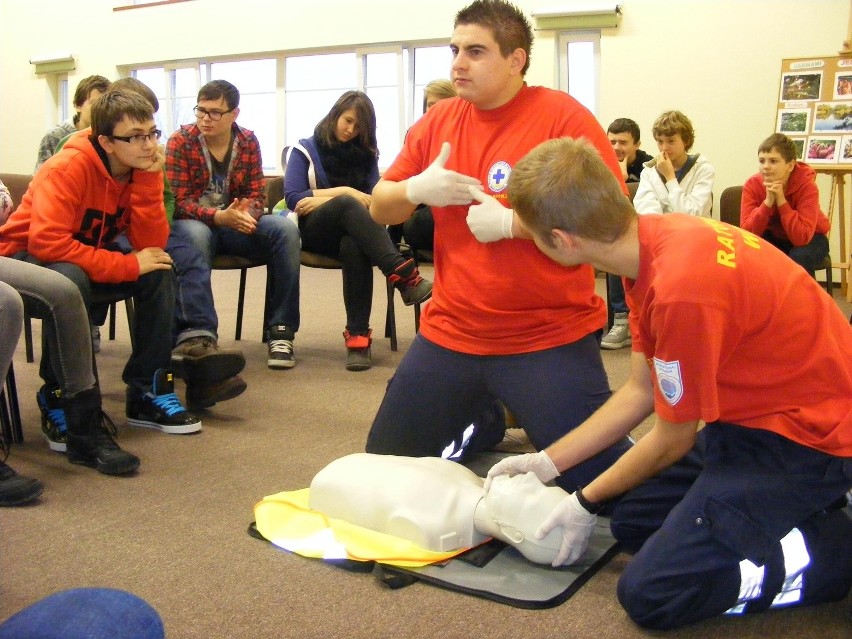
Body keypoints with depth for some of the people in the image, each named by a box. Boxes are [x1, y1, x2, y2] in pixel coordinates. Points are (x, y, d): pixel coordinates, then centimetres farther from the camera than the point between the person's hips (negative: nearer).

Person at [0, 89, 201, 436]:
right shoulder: (69, 168, -25)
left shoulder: (141, 167, -7)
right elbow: (46, 241, -36)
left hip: (86, 259, 6)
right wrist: (128, 265, -33)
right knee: (70, 279, -37)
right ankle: (62, 401, -19)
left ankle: (148, 391, -8)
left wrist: (148, 179, -24)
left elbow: (152, 247, -15)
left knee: (159, 272, -13)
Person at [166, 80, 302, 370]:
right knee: (196, 235, -40)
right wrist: (219, 216, -32)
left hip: (235, 224, 3)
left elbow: (257, 194, 2)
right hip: (195, 223, -3)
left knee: (285, 229, -24)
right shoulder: (181, 141, -7)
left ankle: (280, 330, -22)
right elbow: (179, 201, -13)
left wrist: (245, 213, -24)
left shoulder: (248, 142, 3)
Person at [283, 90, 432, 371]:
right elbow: (293, 198, -3)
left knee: (355, 246, -38)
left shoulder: (366, 154, 16)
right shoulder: (305, 149, 9)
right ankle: (403, 275, -52)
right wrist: (344, 192, -10)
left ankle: (358, 335, -43)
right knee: (347, 205, -37)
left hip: (351, 230, 2)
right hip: (314, 232, -2)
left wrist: (324, 199, -9)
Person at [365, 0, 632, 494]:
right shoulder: (438, 122, 6)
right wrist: (416, 189, -12)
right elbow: (380, 209, 10)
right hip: (449, 334, 5)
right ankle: (483, 422, 37)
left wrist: (511, 222, -21)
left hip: (551, 339, -5)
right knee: (384, 467, 15)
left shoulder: (564, 116, -11)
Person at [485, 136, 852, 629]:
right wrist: (548, 462, 8)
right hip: (755, 414, 9)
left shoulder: (681, 287, -32)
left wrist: (587, 502, 0)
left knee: (650, 594, -13)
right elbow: (642, 391, 6)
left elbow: (673, 440, -16)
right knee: (633, 524, 16)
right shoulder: (652, 238, -4)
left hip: (809, 436, -9)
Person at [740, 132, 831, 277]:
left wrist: (781, 200, -38)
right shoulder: (752, 184, -19)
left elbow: (801, 237, -37)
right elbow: (747, 232, -26)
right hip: (774, 237, 3)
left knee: (798, 258, -34)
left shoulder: (806, 186, -28)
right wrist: (768, 201, -36)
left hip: (809, 238, -2)